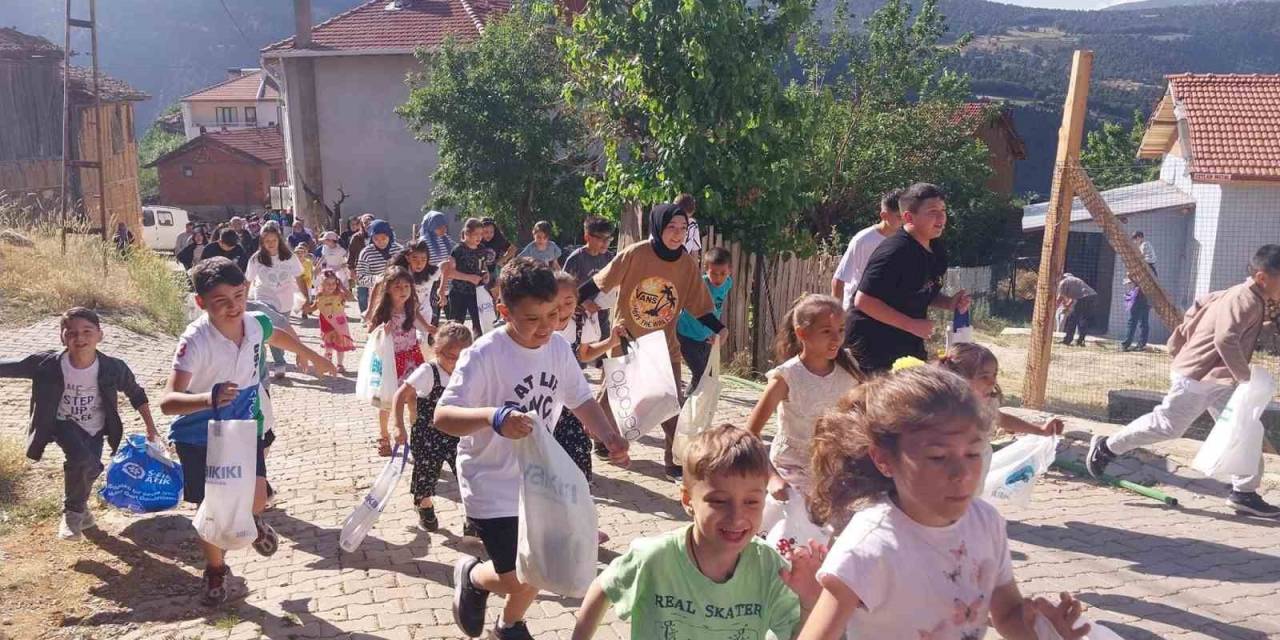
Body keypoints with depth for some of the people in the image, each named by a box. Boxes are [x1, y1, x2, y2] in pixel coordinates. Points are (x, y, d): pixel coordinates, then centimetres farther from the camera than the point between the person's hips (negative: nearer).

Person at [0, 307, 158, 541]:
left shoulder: (113, 368, -18)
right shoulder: (47, 364, -21)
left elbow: (136, 394, -2)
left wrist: (150, 426, 1)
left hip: (95, 429, 2)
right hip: (64, 424, -2)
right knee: (84, 461, -27)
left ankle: (78, 507, 39)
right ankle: (73, 511, 3)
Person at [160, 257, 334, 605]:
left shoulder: (257, 324, -15)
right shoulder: (195, 341, -32)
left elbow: (277, 336, 13)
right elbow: (167, 401, -39)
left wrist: (311, 355, 28)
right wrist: (208, 399, -58)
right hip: (199, 436, -3)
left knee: (256, 498, -6)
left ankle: (251, 519, 33)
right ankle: (216, 569, 33)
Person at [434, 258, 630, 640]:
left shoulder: (558, 348, -4)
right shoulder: (484, 356, -24)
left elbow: (581, 400, 6)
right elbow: (442, 417, -29)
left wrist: (609, 436, -13)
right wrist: (492, 416, -48)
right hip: (492, 487, -6)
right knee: (517, 582, -4)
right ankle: (470, 576, 31)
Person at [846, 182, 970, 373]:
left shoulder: (936, 250, 4)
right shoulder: (894, 252, -23)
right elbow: (863, 301, -25)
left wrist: (949, 302, -2)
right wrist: (912, 325, -23)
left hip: (909, 345, 9)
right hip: (873, 345, -9)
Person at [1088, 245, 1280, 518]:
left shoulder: (1244, 296, 10)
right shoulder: (1246, 300, -21)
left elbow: (1203, 303, 22)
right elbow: (1225, 340, -34)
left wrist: (1180, 345, 22)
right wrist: (1246, 378, -29)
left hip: (1218, 382, 10)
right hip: (1196, 377, -10)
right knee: (1167, 425, -1)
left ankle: (1245, 493, 10)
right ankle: (1106, 447, 14)